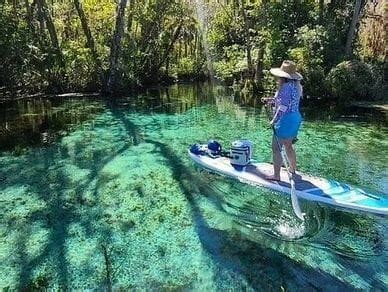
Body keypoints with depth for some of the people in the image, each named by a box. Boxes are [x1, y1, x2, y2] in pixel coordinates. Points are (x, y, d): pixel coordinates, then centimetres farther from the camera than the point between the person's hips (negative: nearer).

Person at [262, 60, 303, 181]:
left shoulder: (286, 87, -20)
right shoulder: (297, 85, 10)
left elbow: (283, 107, -22)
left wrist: (274, 120, -15)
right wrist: (271, 100, 15)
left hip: (285, 120, -10)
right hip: (296, 117, 10)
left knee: (276, 148, -2)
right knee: (288, 145, 24)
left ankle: (276, 175, 4)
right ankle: (293, 169, 39)